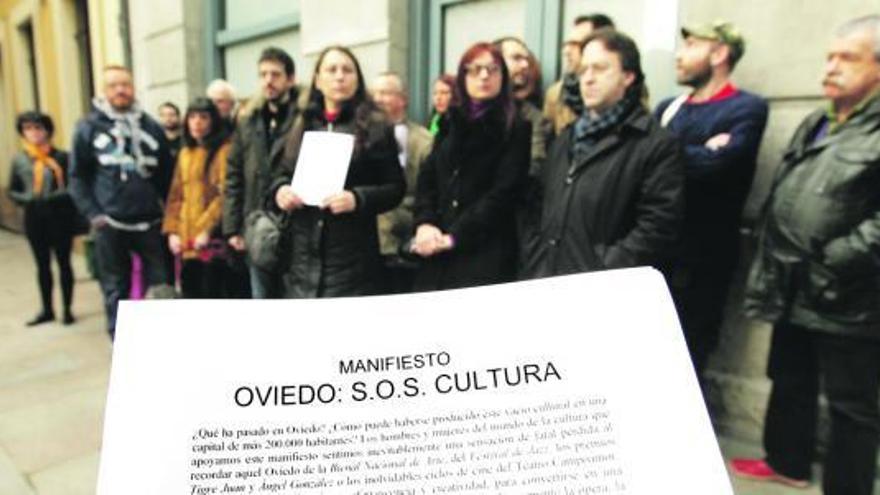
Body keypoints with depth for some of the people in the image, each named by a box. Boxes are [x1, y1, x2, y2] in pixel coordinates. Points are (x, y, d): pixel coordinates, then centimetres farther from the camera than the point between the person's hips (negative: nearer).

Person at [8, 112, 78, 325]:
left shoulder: (61, 157, -7)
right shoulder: (18, 159, 4)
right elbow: (12, 191, 10)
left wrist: (51, 198, -20)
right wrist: (27, 199, -10)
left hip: (60, 217, -3)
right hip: (34, 218, 4)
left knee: (63, 263, 6)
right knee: (42, 265, 12)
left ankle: (67, 310, 16)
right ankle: (47, 310, 24)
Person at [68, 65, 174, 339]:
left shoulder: (151, 127, 8)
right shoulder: (88, 128, 2)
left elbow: (167, 174, 10)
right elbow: (77, 176, 2)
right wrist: (93, 214, -8)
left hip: (149, 221, 1)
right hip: (110, 224, -1)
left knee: (161, 285, 5)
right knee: (116, 289, 9)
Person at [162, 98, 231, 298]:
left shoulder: (224, 150, -4)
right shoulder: (185, 153, 18)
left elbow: (226, 194, -12)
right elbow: (175, 196, 16)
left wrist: (207, 229, -17)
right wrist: (172, 231, 6)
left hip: (213, 238, -6)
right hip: (187, 241, 7)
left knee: (214, 294, -4)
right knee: (191, 293, 10)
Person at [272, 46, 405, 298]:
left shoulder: (375, 126, 1)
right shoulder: (304, 126, 14)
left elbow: (396, 187, -2)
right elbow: (283, 174, 20)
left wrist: (358, 199, -19)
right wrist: (280, 190, -3)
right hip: (302, 254, 4)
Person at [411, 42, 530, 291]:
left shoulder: (517, 129, 0)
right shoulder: (450, 123, 16)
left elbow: (503, 192, -9)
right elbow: (427, 179, 10)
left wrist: (454, 236, -14)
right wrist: (424, 223, -8)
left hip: (486, 252, -4)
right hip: (438, 250, 4)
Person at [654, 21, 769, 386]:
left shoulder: (747, 108, -5)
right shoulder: (668, 108, 14)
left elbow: (715, 163, -23)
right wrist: (698, 153, -16)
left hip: (702, 259, -5)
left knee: (687, 359, 9)